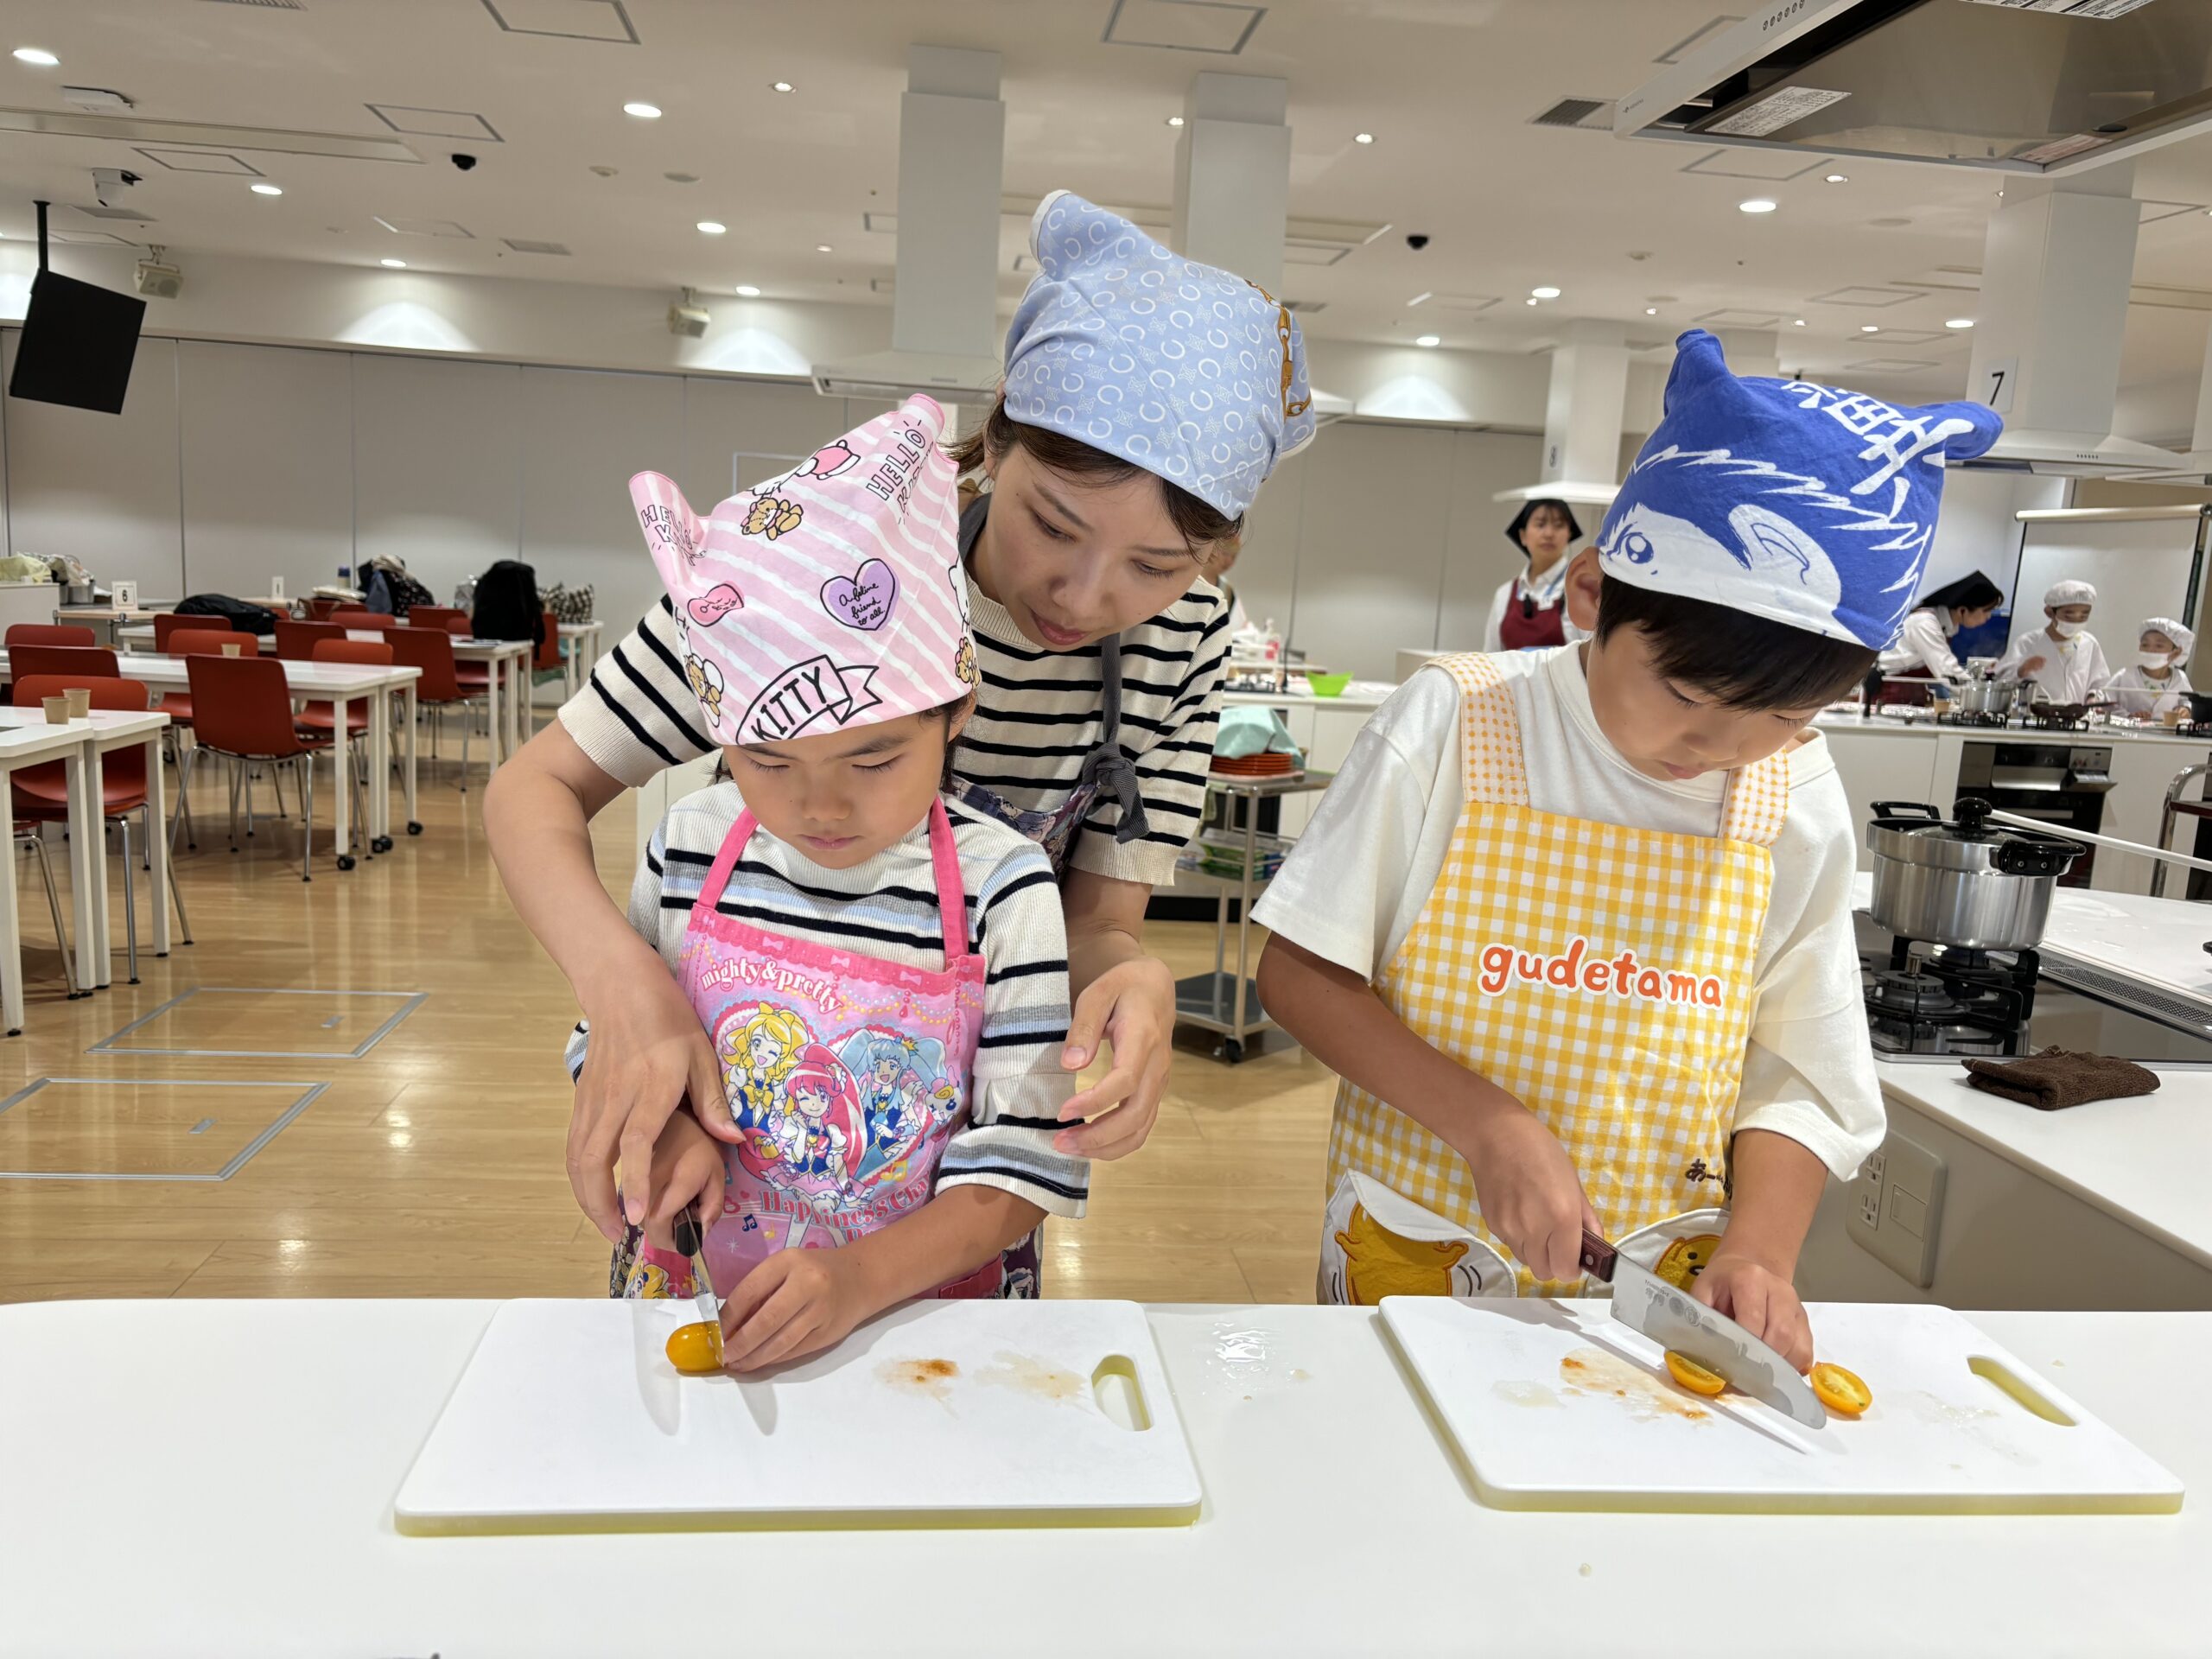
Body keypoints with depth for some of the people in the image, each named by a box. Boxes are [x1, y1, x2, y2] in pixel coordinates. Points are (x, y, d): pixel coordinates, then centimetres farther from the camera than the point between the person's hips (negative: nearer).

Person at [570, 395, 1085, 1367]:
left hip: (921, 1313, -2)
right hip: (698, 1304, 3)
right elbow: (607, 1036, 13)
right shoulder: (689, 851, -2)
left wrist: (861, 1278, -22)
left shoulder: (998, 887, -12)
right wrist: (660, 1123, -6)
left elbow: (1023, 1159, -10)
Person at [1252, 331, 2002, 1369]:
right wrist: (1486, 1122, -20)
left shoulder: (1797, 804, -3)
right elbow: (1299, 975, -10)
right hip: (1418, 1257, -1)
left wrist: (1758, 1252, -14)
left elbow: (1797, 1085, 3)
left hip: (1657, 1293, 2)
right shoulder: (1455, 726, -12)